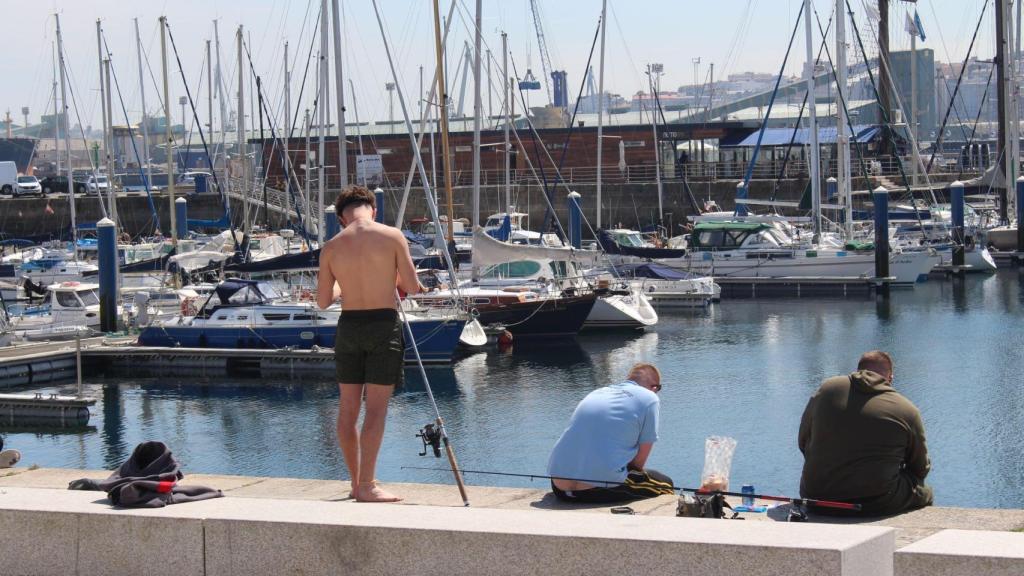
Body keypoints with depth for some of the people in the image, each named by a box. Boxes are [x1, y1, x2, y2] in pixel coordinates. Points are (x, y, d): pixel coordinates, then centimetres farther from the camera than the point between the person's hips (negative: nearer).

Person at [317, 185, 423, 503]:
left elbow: (323, 300, 7)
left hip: (348, 324, 3)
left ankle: (356, 482, 20)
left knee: (348, 407, 12)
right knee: (376, 408, -2)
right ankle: (366, 485, -6)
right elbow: (412, 287, -6)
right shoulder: (392, 236, -7)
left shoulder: (331, 247, 1)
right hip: (383, 324, -3)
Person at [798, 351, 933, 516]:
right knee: (924, 493, 22)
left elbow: (803, 442, 15)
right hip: (878, 505, -3)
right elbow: (921, 469, 8)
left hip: (817, 500, 3)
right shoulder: (907, 411, -3)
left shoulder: (826, 389, 4)